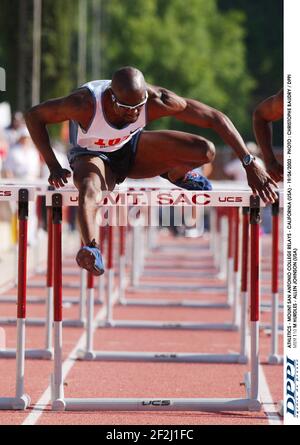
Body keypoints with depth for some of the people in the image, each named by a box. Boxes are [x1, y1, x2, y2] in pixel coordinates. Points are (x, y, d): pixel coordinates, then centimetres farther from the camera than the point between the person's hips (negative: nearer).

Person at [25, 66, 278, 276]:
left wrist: (250, 164, -27)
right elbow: (34, 116, -22)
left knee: (205, 151, -16)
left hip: (132, 148, 3)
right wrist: (54, 167, -27)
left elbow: (216, 119, -23)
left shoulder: (157, 101, -30)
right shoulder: (86, 103, -36)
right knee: (89, 189, -41)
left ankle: (176, 174, 18)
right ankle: (91, 248, -62)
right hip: (92, 155, -3)